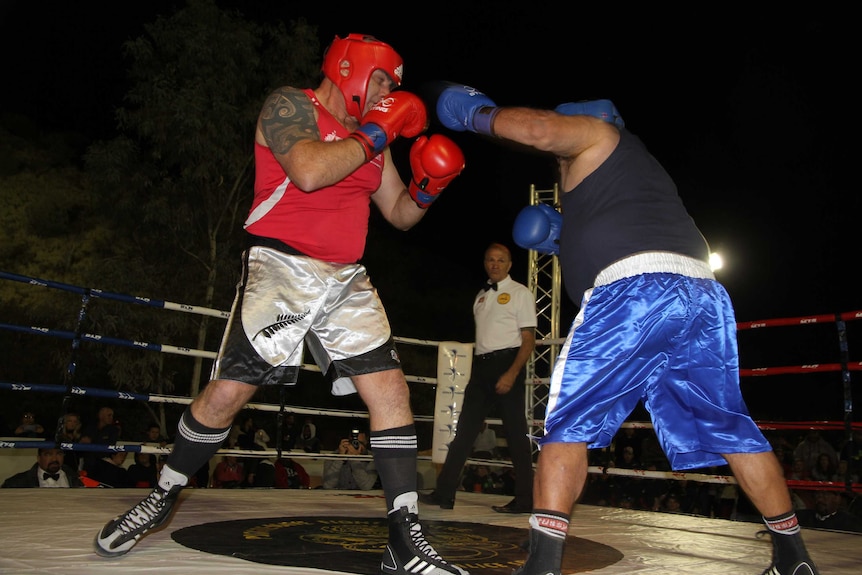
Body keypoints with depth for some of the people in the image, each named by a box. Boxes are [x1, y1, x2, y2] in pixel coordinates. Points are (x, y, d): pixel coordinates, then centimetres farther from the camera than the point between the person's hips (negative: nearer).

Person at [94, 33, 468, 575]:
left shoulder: (371, 138, 18)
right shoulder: (290, 104, -2)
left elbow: (400, 214, 21)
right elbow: (309, 172, -22)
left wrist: (427, 186, 1)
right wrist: (376, 133, -12)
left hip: (347, 281, 6)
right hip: (281, 269, -6)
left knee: (391, 390, -6)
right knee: (227, 394, -5)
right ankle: (162, 499, 21)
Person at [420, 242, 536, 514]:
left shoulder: (520, 293, 0)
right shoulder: (481, 295, 19)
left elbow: (529, 340, -7)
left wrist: (512, 373, -18)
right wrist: (475, 375, 13)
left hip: (507, 363, -6)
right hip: (480, 367, 6)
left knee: (515, 433, -3)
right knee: (465, 429, 4)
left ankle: (524, 500, 4)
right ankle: (444, 493, 6)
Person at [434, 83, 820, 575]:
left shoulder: (594, 132, 15)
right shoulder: (640, 167, 38)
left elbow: (539, 128, -5)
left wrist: (480, 115, 11)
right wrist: (566, 243, 34)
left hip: (635, 288, -8)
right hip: (702, 289, 8)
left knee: (568, 425, -4)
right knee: (729, 427, 17)